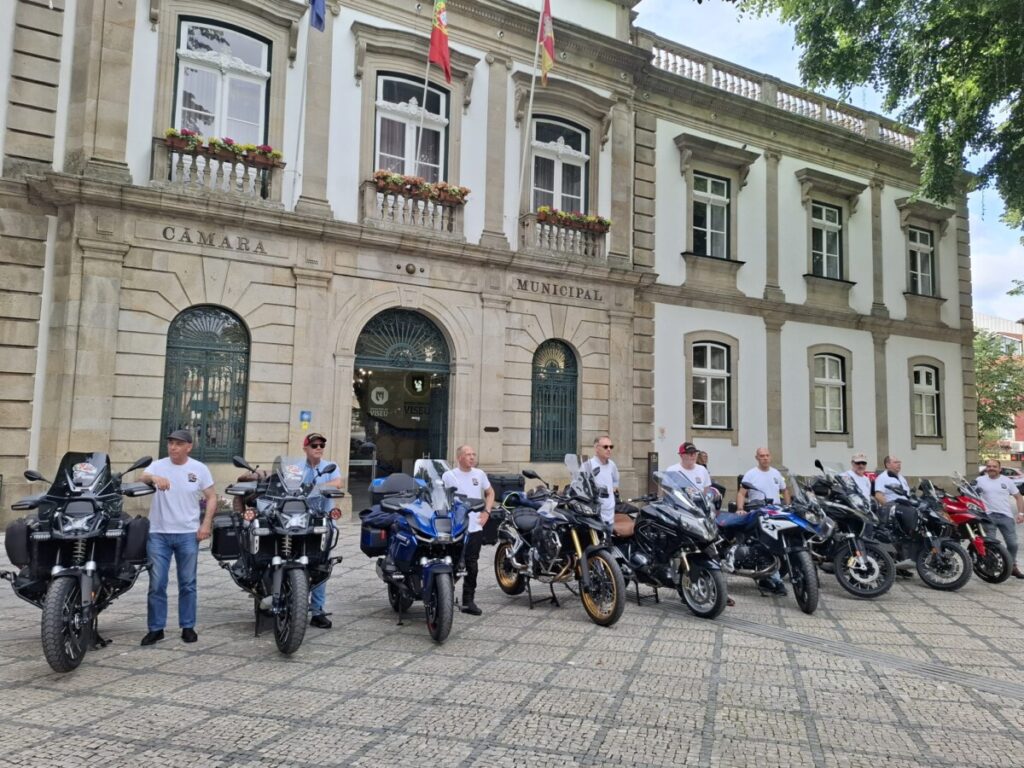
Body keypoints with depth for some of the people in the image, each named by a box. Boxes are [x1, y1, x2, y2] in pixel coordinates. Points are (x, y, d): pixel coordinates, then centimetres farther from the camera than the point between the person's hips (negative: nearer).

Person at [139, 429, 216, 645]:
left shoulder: (199, 469, 2)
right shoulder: (157, 465, 2)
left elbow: (211, 497, 5)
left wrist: (206, 524, -6)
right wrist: (153, 478, -35)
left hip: (188, 534, 0)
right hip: (158, 534, 0)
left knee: (187, 583, 8)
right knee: (156, 584, 4)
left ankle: (188, 627, 17)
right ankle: (155, 628, 15)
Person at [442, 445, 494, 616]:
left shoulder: (480, 474, 8)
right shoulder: (448, 476, -5)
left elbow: (490, 493, 21)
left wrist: (486, 512, 8)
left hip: (475, 527, 4)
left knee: (472, 566, 9)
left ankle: (468, 601, 20)